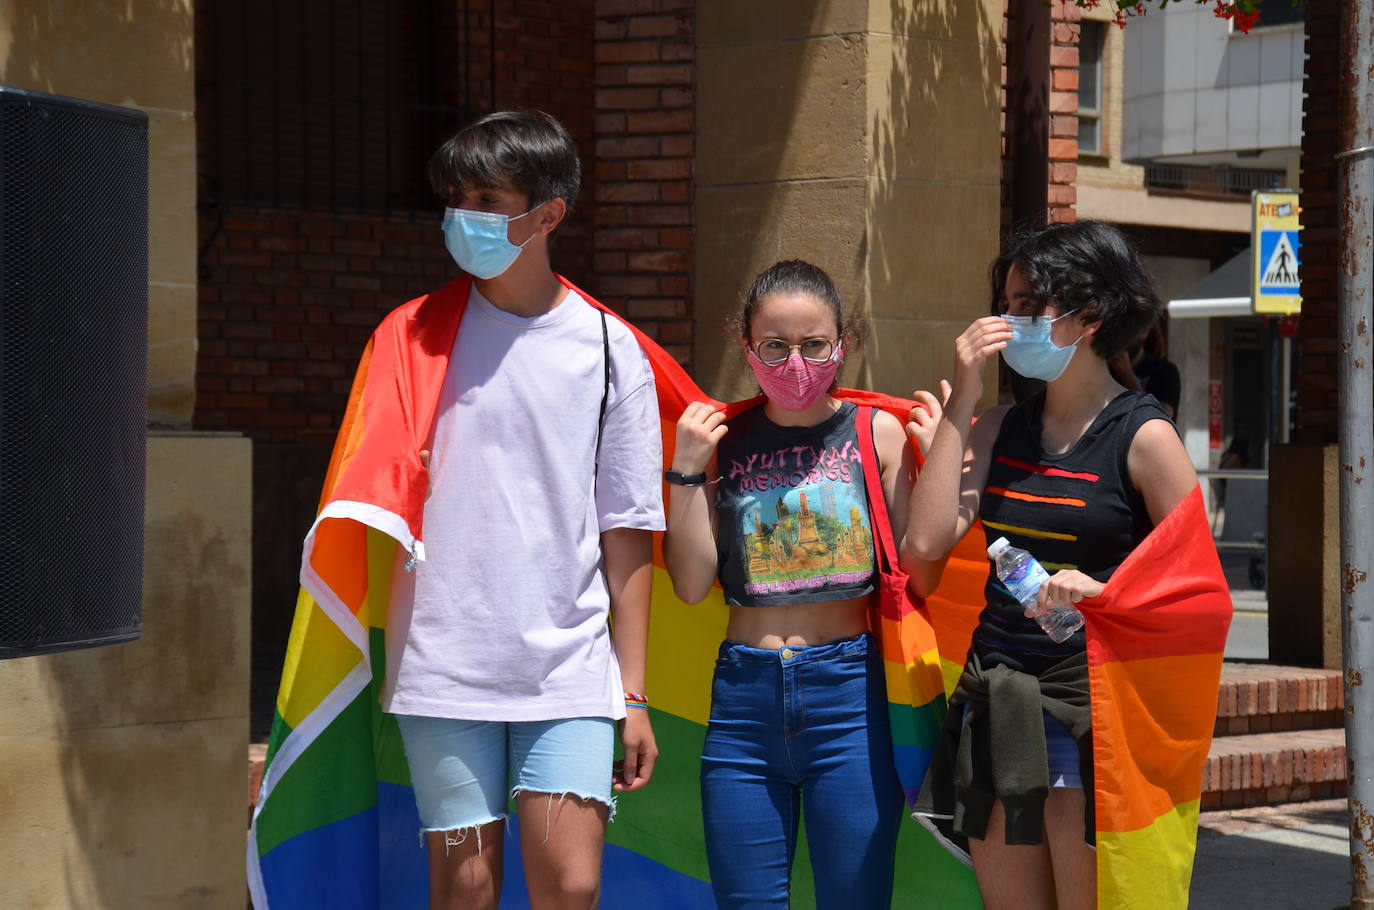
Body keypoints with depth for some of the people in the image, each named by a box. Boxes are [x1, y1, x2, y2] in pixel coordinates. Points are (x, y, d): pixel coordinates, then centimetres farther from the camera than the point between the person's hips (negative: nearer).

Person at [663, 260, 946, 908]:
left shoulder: (878, 433, 1)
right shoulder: (723, 438, 5)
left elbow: (918, 575, -3)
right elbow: (692, 584, 0)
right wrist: (687, 467, -6)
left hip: (848, 690, -2)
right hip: (744, 694, 2)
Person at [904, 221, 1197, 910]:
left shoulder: (1143, 436, -6)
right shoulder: (1000, 429, 10)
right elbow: (926, 542, -4)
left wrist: (1104, 593, -23)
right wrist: (960, 402, -2)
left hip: (1089, 704, -6)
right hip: (995, 707, 6)